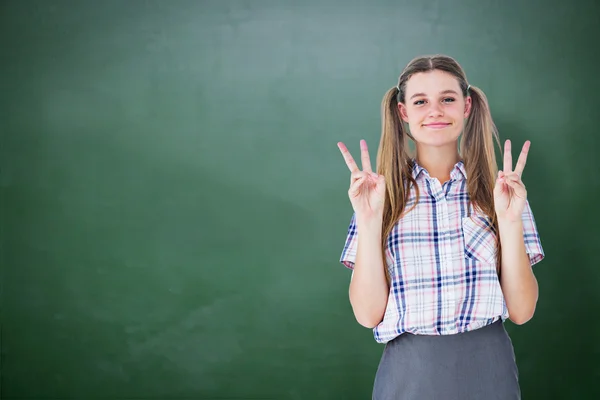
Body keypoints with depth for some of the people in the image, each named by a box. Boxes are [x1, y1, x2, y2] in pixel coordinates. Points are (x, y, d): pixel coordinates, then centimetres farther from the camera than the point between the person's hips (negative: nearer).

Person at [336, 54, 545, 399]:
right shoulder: (383, 194, -1)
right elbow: (368, 314, -8)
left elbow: (521, 311, -5)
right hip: (409, 372, -1)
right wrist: (368, 221, -17)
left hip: (488, 370, 1)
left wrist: (510, 221, -16)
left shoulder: (500, 191, 0)